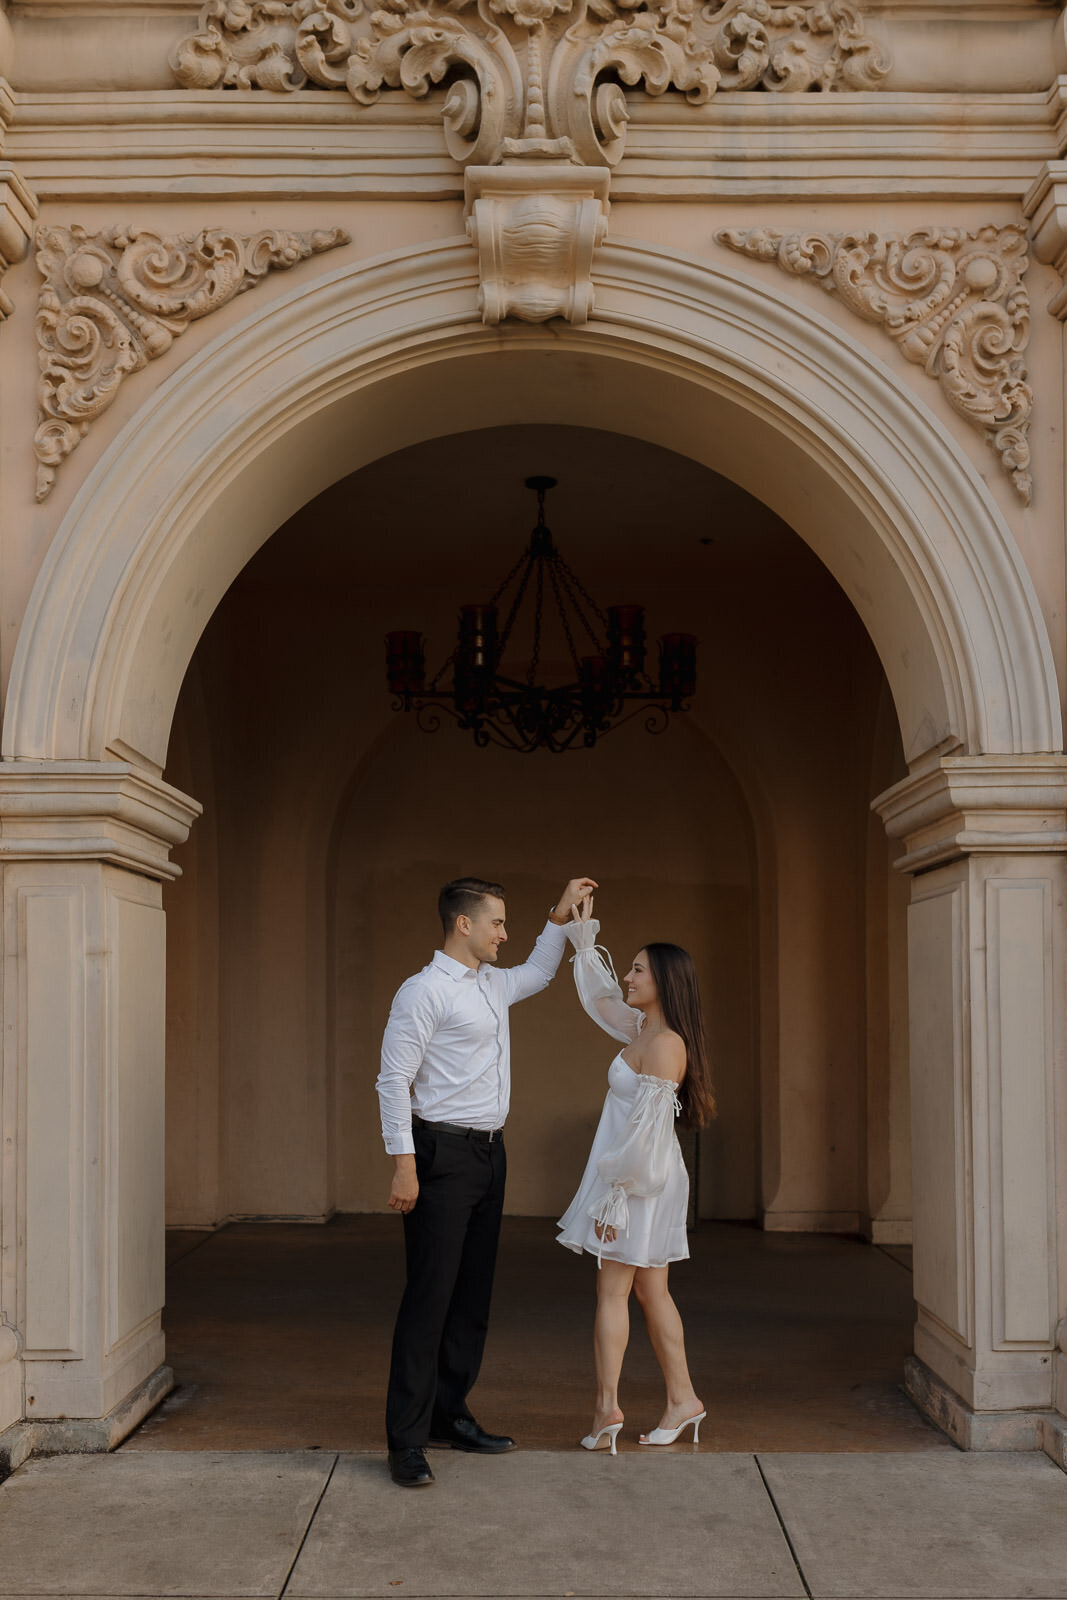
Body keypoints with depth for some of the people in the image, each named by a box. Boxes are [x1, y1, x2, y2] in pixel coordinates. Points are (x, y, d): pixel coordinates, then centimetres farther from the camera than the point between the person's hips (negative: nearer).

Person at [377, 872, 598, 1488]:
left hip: (488, 1152, 9)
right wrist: (404, 1165, -19)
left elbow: (538, 974, 38)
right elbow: (394, 1079, -14)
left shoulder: (492, 984, 15)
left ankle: (451, 1415, 20)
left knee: (473, 1293, 11)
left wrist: (561, 917, 29)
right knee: (430, 1295, -8)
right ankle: (408, 1440, -5)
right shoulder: (425, 991, -11)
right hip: (444, 1153, -9)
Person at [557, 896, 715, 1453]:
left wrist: (617, 1192, -21)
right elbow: (599, 998, 28)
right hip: (631, 1176, 9)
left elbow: (647, 1127, -22)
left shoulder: (665, 1043, -19)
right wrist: (584, 939, 24)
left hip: (639, 1179, -9)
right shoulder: (644, 1029, 9)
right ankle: (682, 1398, 17)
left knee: (612, 1290, -4)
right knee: (650, 1292, 12)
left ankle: (607, 1407, -2)